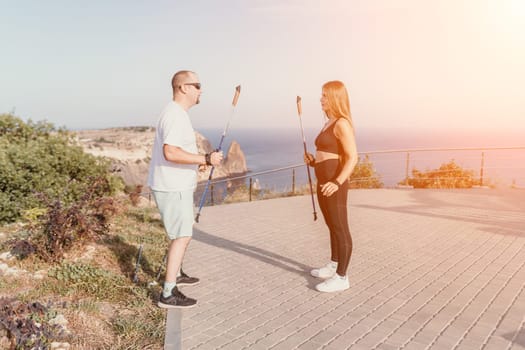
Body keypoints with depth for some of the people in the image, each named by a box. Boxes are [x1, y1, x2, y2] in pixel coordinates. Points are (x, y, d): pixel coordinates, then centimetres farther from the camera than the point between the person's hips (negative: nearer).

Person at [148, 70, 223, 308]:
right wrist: (206, 159, -27)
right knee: (182, 237, -6)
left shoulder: (177, 113, 14)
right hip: (172, 188, -11)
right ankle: (168, 295, 0)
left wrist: (200, 161, 18)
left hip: (177, 186, 11)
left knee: (183, 232, 23)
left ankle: (176, 274, 39)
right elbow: (170, 153, -31)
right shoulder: (175, 115, -19)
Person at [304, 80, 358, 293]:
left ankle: (341, 278, 7)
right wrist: (314, 161, 9)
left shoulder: (342, 124, -14)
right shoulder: (330, 123, 15)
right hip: (323, 183, 10)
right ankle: (333, 267, 34)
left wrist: (337, 182, -30)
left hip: (333, 184, -10)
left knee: (340, 229, -2)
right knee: (332, 227, 19)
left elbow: (352, 158, -20)